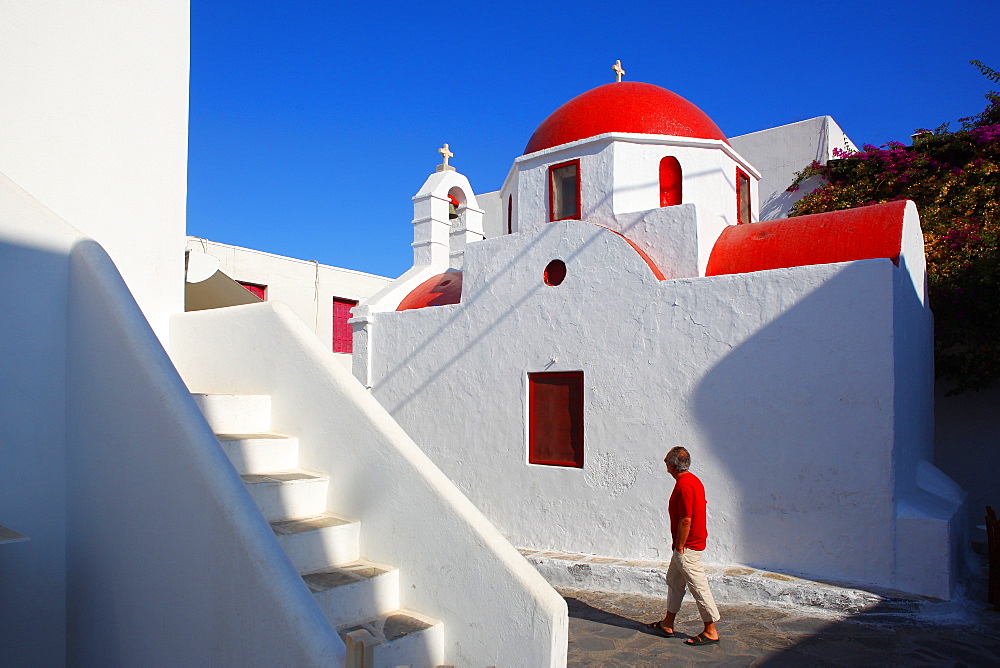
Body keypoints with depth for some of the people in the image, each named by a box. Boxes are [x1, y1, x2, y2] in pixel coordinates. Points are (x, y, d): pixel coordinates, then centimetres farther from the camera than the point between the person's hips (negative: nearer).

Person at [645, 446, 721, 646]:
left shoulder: (683, 486, -23)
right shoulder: (693, 480, 8)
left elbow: (685, 520, -25)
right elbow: (702, 505, 17)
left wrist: (679, 547, -16)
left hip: (687, 547, -11)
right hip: (694, 541, 11)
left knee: (698, 586, -1)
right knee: (673, 579, 18)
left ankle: (711, 631, 10)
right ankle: (667, 624, 27)